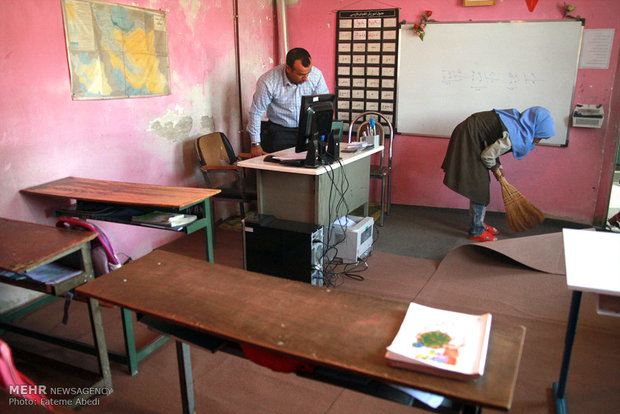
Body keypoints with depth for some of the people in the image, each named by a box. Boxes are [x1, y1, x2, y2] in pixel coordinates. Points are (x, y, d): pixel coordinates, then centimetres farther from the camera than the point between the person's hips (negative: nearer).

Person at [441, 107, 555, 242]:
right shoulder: (514, 136, -26)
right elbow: (487, 156, -18)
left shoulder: (517, 120, 2)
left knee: (482, 185, 16)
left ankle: (479, 223, 30)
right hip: (468, 141, -10)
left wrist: (497, 167, 9)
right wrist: (495, 168, 1)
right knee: (479, 188, -2)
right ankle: (476, 232, 10)